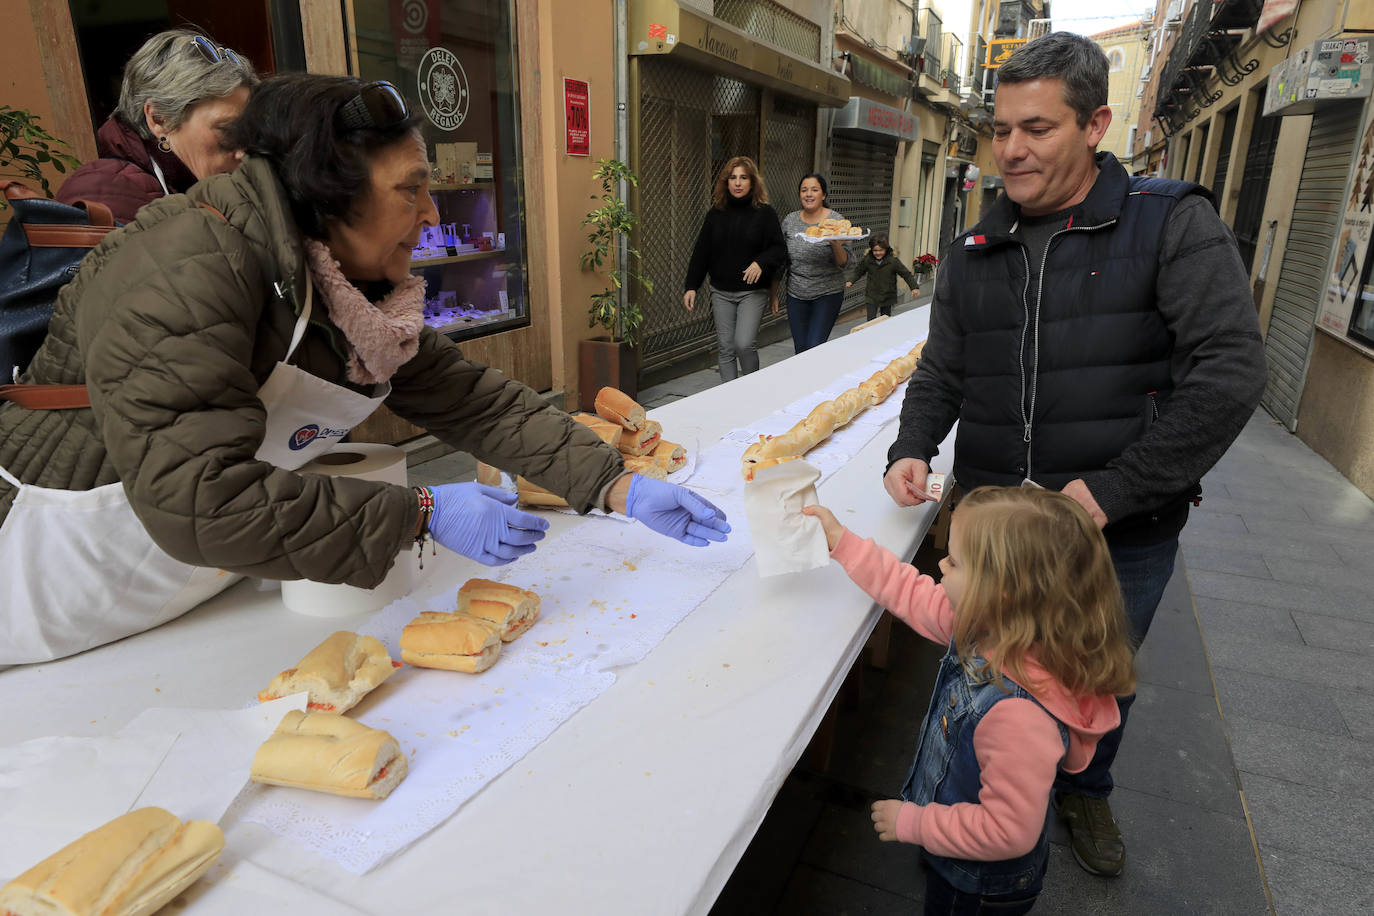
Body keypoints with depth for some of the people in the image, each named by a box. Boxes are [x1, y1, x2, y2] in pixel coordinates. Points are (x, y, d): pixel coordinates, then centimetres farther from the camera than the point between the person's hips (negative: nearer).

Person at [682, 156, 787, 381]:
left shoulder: (765, 213, -2)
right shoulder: (716, 213, 6)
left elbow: (779, 250, -4)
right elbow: (701, 252, 9)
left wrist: (761, 263, -24)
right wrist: (691, 286, 3)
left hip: (752, 292, -3)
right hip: (721, 292, 4)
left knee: (743, 344, -13)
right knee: (725, 348, 5)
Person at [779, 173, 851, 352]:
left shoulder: (836, 221, -5)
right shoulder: (790, 220, 3)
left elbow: (844, 262, -8)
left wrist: (835, 243, -27)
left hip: (827, 294, -3)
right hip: (796, 295, 3)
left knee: (814, 348, -12)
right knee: (800, 350, 6)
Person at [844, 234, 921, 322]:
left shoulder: (893, 261, -14)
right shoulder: (866, 259, -8)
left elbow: (906, 274, -8)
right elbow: (857, 271, 5)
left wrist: (914, 287, -15)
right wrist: (850, 281, -12)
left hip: (887, 297, 0)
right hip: (871, 297, 0)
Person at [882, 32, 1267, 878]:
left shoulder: (1173, 224, -11)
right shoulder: (975, 255, 2)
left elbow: (1230, 371, -18)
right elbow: (942, 373, 8)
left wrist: (1115, 489, -22)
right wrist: (913, 449, -11)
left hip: (1126, 534, -2)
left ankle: (1086, 791, 52)